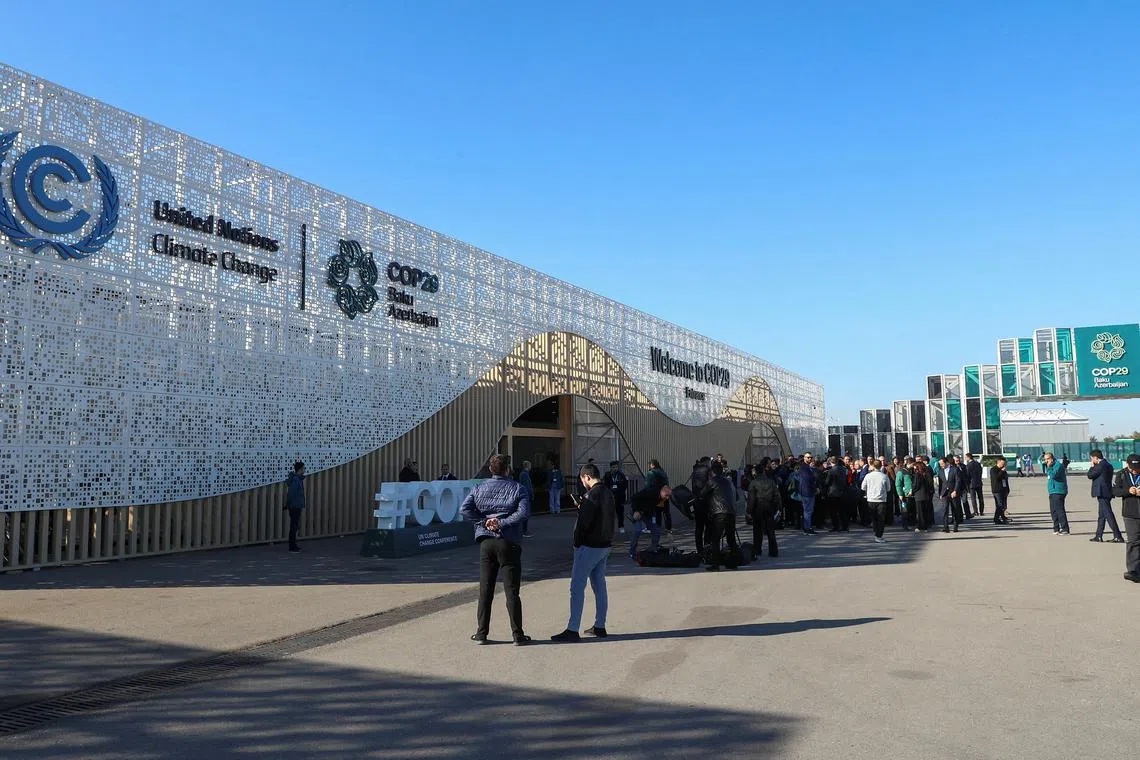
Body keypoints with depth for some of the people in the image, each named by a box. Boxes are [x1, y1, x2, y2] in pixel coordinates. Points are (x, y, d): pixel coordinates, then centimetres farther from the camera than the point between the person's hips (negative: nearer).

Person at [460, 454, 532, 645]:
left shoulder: (479, 488, 7)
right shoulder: (517, 488, 0)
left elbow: (464, 509, -5)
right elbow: (524, 512, -15)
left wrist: (485, 521, -5)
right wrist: (502, 523, -13)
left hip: (486, 543, 3)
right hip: (508, 543, -2)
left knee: (485, 590, 9)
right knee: (511, 591, 2)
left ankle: (481, 633, 13)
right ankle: (517, 634, 6)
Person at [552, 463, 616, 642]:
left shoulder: (591, 495, -18)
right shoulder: (608, 494, 10)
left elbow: (583, 523, -21)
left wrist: (577, 543, -7)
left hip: (589, 547, -9)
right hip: (604, 546, 9)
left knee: (577, 587, -5)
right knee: (599, 586, 15)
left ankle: (573, 630, -5)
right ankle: (599, 626, 21)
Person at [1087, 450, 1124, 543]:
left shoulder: (1101, 465, -15)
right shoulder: (1108, 464, 15)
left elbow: (1090, 475, -12)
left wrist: (1092, 467, 2)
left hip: (1102, 494, -10)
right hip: (1105, 493, 10)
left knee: (1108, 515, -10)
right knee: (1101, 515, 15)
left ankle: (1118, 537, -12)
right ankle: (1099, 536, 21)